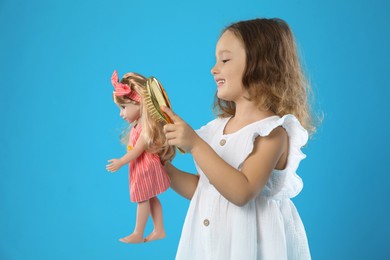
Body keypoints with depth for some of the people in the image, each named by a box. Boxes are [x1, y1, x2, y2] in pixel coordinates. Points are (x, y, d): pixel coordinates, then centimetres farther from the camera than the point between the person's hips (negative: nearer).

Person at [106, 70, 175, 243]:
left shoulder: (147, 125, -22)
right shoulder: (139, 124, 8)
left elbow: (138, 150, -21)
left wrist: (120, 162, -16)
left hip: (145, 167, -9)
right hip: (141, 168, 9)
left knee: (143, 199, 0)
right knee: (151, 198, 14)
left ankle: (138, 234, 10)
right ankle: (159, 230, 22)